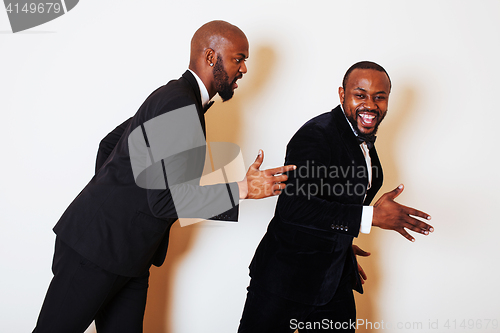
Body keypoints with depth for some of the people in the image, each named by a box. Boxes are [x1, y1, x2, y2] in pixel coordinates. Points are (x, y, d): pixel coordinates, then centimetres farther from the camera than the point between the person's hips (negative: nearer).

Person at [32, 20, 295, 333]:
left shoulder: (173, 97, 14)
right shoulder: (177, 104, -19)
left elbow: (109, 143, 24)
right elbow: (166, 199, -26)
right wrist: (241, 189, -23)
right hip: (97, 248, -9)